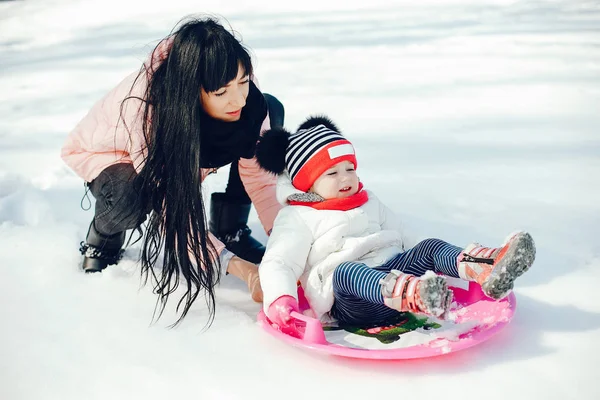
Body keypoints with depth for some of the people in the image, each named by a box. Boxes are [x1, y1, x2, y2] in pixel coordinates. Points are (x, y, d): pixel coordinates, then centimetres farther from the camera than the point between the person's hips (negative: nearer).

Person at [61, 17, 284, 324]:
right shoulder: (145, 107, -41)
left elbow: (259, 175, -21)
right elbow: (171, 208, -39)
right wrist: (239, 268, -48)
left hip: (189, 155, 5)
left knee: (272, 110, -15)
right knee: (133, 196, -40)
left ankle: (229, 231, -4)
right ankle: (100, 244, -2)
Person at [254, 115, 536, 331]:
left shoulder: (369, 202, 25)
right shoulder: (297, 218, 6)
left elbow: (397, 239, 31)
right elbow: (277, 264, -4)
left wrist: (423, 264, 18)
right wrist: (280, 301, -22)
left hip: (395, 270, 7)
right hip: (350, 302, -6)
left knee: (431, 247, -16)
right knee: (345, 271, -38)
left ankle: (490, 270, -45)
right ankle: (419, 298, -68)